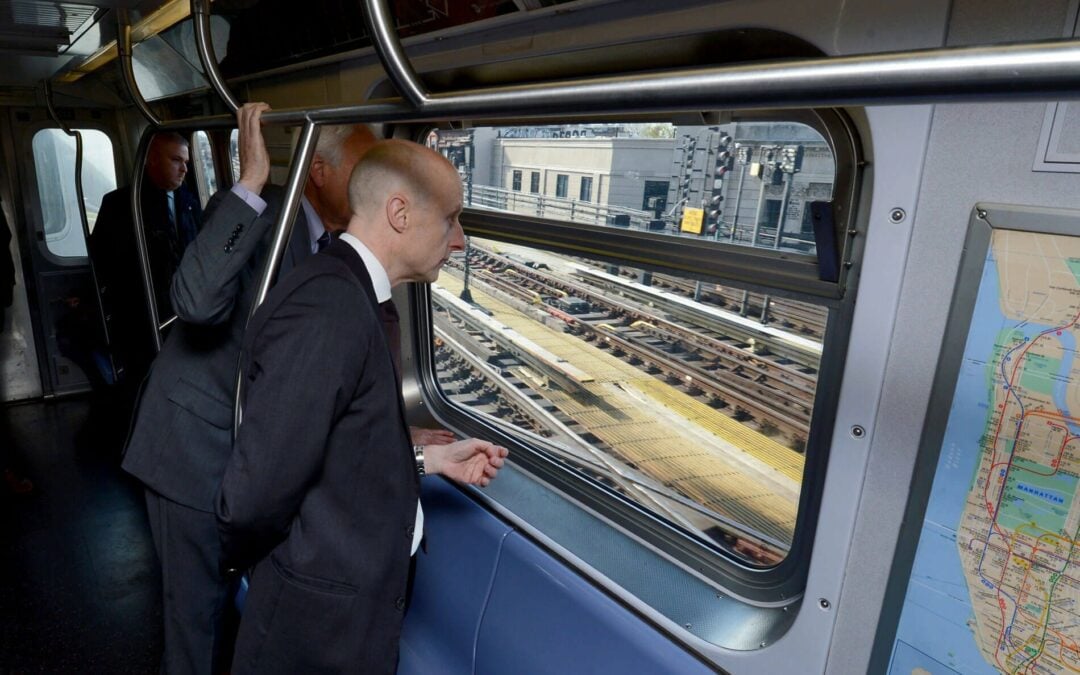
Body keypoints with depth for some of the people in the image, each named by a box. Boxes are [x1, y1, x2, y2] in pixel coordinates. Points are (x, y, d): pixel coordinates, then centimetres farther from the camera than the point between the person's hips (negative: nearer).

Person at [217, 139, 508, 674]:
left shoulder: (343, 295, 4)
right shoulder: (328, 304, -28)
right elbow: (253, 496, -28)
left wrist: (429, 459, 5)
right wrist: (246, 561, -9)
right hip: (323, 628, -8)